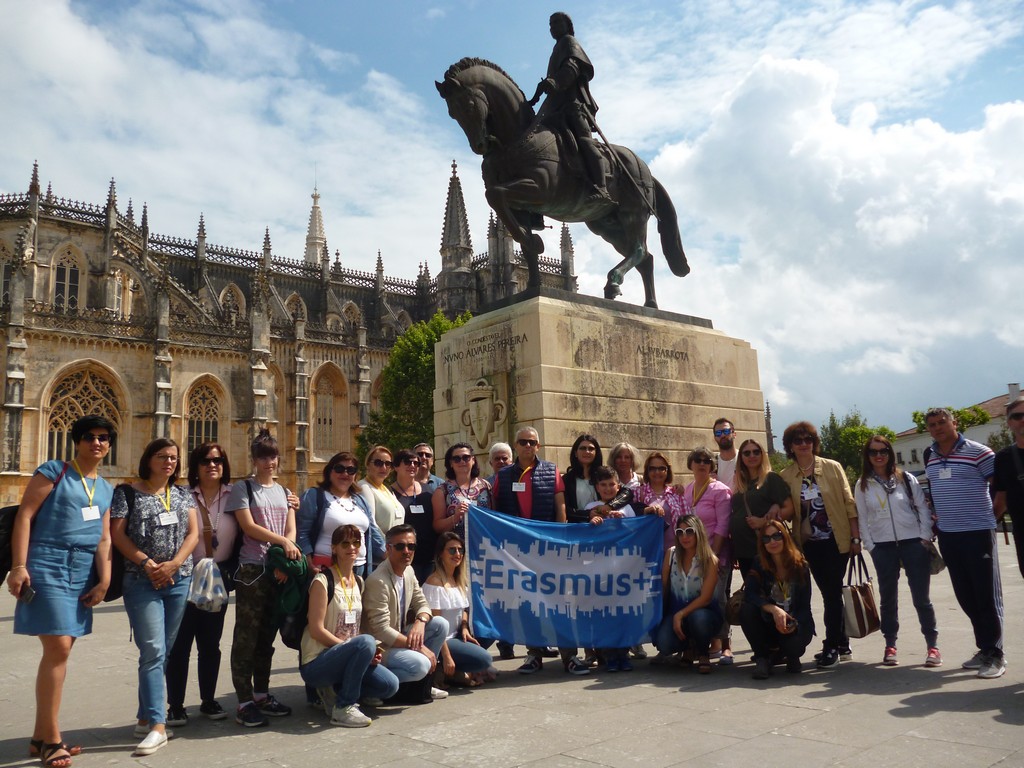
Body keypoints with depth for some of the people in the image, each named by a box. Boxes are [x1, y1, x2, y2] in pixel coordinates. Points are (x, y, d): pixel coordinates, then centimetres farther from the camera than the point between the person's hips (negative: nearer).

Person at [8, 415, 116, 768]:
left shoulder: (106, 490, 16)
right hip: (47, 569, -7)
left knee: (60, 650, 10)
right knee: (58, 648, -12)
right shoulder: (53, 472, -1)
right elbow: (24, 516, -7)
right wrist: (18, 566, -15)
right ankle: (51, 739, -1)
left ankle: (40, 737, 21)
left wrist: (104, 580, 6)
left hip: (82, 576, 7)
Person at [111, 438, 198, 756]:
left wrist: (173, 564, -11)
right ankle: (157, 725, -9)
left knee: (163, 652, 10)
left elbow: (193, 533, 4)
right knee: (153, 652, -11)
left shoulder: (183, 494, 11)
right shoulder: (127, 493, 1)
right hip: (142, 582, -4)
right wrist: (146, 563, -15)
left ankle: (146, 716, 24)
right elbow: (117, 534, -5)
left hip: (179, 581, 4)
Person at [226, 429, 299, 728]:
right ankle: (244, 702, 1)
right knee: (247, 636, -4)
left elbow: (291, 529, 9)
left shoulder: (283, 491, 17)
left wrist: (288, 550, -10)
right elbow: (249, 527, -8)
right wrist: (282, 541, -15)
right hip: (252, 569, -5)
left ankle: (261, 694, 22)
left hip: (280, 569, 5)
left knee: (267, 636, 12)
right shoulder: (242, 488, 1)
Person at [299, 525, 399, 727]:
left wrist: (367, 651, -6)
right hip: (315, 663, -7)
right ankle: (343, 708, -17)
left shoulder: (359, 582, 10)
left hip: (343, 655, 7)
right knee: (366, 642, -33)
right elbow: (316, 629, -17)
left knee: (390, 685, -13)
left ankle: (334, 691, 8)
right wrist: (359, 648, -19)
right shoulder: (323, 580, -12)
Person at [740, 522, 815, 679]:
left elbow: (805, 605, -7)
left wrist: (794, 624, -27)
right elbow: (749, 594, -20)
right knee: (746, 611, -29)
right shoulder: (759, 565, -4)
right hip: (769, 624, 1)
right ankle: (762, 658, -10)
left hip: (796, 621, -1)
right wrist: (773, 609, -36)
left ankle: (792, 656, 6)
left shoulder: (800, 566, -6)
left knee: (793, 644, -34)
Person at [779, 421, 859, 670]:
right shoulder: (786, 476, 2)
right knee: (829, 594, 9)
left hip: (836, 540, -2)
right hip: (810, 544, 2)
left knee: (833, 593, -3)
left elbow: (849, 503, -2)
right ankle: (842, 644, 22)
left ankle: (831, 647, 7)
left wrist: (855, 538, -6)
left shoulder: (832, 468, -3)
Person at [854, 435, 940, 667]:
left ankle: (932, 645, 13)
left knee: (921, 597, 1)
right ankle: (890, 646, 17)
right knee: (888, 598, 8)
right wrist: (870, 547, -2)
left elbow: (923, 508, 2)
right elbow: (862, 519, 5)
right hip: (882, 547, 1)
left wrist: (925, 539, -5)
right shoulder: (862, 485, 4)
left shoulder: (906, 479, 3)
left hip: (913, 543, -1)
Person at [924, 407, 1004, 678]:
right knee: (965, 596, 11)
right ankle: (984, 648, 22)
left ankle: (995, 653, 8)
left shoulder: (977, 452, -9)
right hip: (947, 534, 6)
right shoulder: (929, 456, 9)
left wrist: (993, 513, -2)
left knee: (987, 594, -1)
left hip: (978, 532, -6)